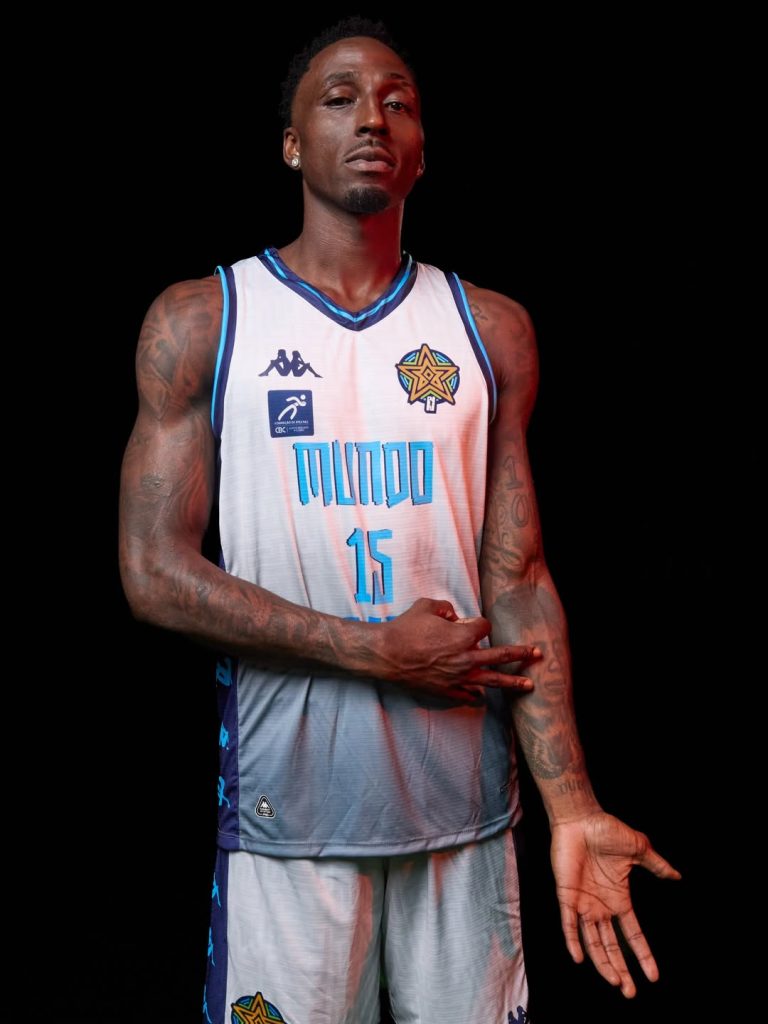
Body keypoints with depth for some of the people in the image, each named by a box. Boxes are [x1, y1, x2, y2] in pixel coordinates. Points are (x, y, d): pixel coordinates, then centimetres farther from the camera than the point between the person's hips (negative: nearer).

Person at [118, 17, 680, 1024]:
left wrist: (571, 805, -10)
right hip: (287, 799, -2)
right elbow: (155, 572, -6)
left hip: (465, 797, 2)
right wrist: (374, 651, -12)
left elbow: (517, 579, 1)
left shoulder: (490, 330, 5)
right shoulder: (200, 323, -1)